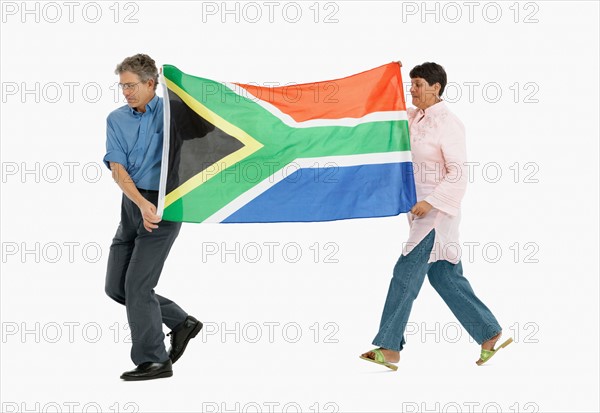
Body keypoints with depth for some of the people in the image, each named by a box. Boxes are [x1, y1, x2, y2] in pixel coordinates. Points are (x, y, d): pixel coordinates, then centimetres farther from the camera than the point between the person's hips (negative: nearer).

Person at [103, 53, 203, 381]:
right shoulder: (117, 119, 6)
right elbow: (117, 169, -5)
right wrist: (142, 204, -19)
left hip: (164, 205, -6)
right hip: (132, 206, 6)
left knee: (137, 284, -10)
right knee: (115, 286, 7)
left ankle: (154, 360, 1)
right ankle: (181, 322, 21)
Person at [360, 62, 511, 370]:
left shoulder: (448, 124, -14)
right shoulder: (415, 117, 10)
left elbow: (458, 173, -18)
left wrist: (431, 202, -24)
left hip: (438, 209, -9)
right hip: (421, 207, 9)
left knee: (406, 273, -8)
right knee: (444, 276, 12)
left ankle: (389, 349, -3)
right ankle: (490, 333, 21)